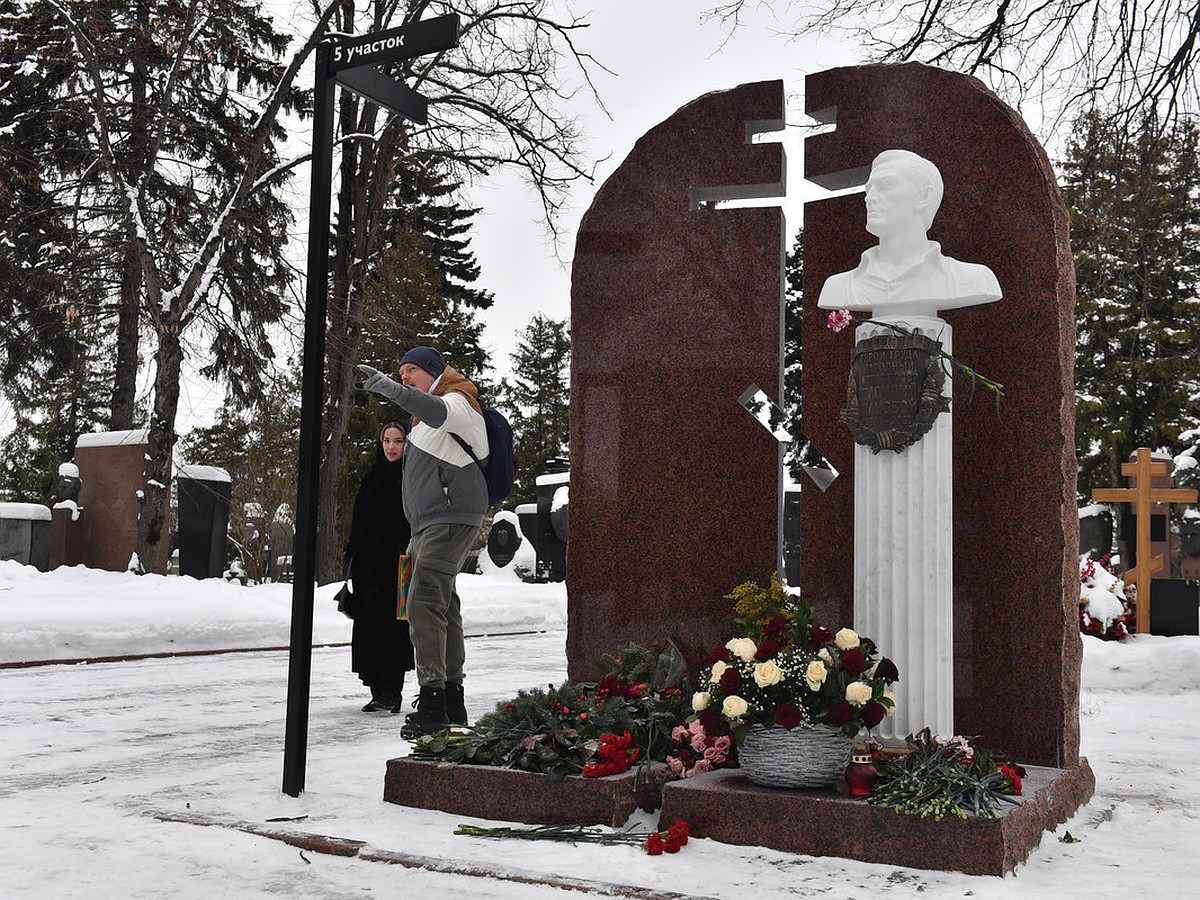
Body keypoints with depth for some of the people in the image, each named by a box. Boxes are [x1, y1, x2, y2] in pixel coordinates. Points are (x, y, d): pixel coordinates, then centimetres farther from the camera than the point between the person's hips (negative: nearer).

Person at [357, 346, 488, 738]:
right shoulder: (426, 419, 27)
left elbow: (436, 411, -32)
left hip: (451, 519, -11)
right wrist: (417, 537, 26)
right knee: (442, 606, 11)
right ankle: (452, 701, 18)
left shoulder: (456, 401, -4)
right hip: (431, 523, 11)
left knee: (424, 601, -20)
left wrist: (387, 386, -47)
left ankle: (431, 703, -23)